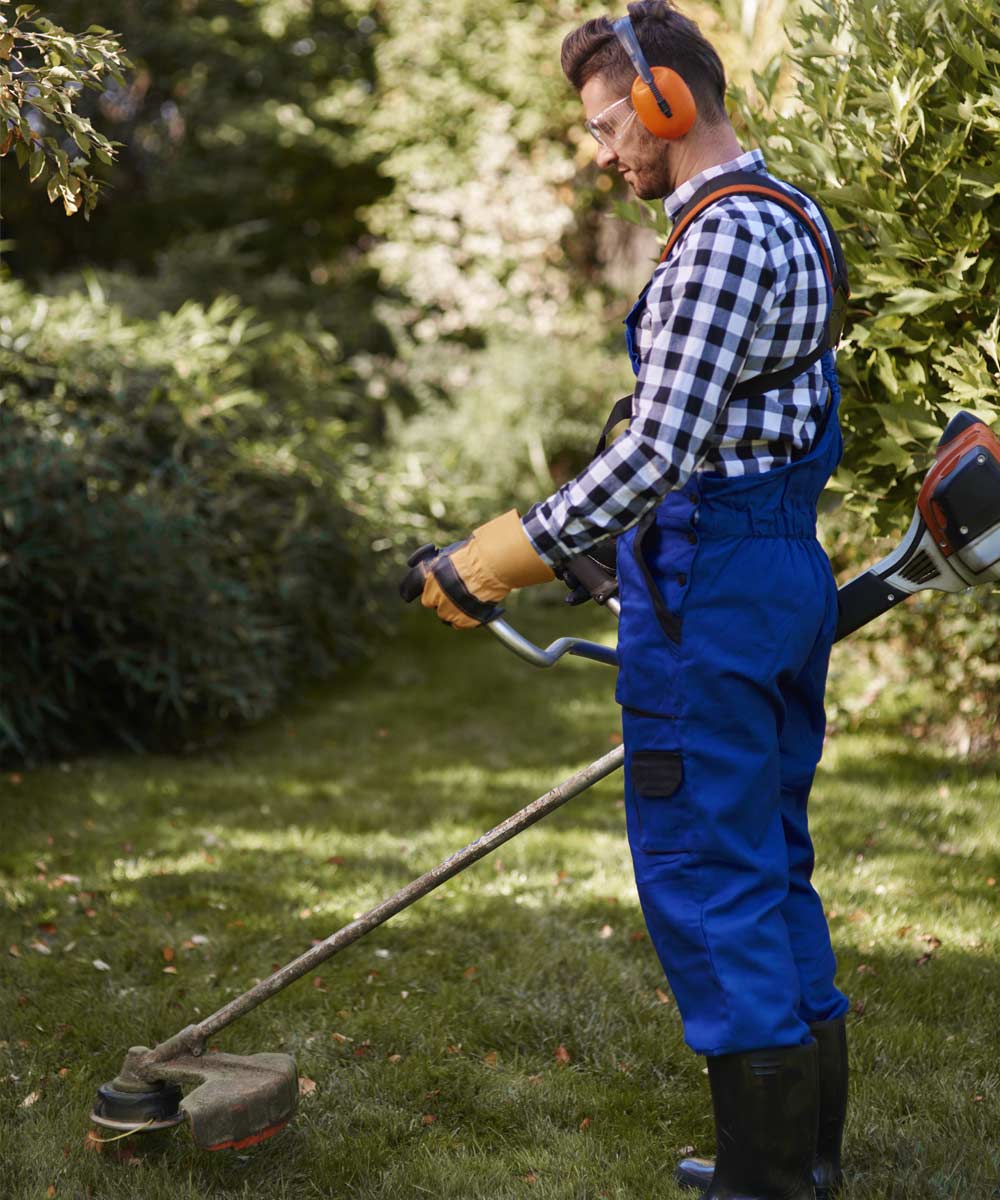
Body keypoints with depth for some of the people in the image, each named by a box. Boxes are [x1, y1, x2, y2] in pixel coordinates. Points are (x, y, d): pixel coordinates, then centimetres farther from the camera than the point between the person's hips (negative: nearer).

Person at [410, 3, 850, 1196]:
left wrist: (506, 556, -20)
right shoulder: (794, 220, 16)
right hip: (788, 568, 11)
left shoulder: (725, 236, -17)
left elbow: (658, 449, -25)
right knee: (771, 864, 16)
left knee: (706, 880, -3)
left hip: (711, 582, -10)